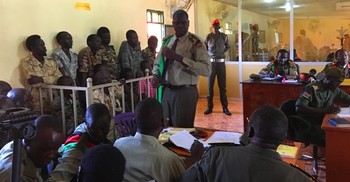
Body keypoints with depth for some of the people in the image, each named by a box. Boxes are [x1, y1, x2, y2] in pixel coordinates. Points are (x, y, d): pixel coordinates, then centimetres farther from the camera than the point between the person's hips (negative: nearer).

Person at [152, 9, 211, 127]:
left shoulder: (195, 42, -11)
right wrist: (155, 75, -4)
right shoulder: (167, 41, 9)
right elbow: (158, 62, 19)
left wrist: (178, 57, -27)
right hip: (166, 91, 6)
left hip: (185, 92, -5)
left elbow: (206, 70, -23)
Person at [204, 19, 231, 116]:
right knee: (210, 85, 2)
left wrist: (222, 53, 12)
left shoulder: (224, 36, 3)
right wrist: (209, 55, 2)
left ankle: (225, 107, 8)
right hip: (211, 62, 0)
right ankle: (209, 107, 10)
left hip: (221, 62, 0)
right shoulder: (208, 37, 1)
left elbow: (227, 47, 20)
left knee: (222, 86, 3)